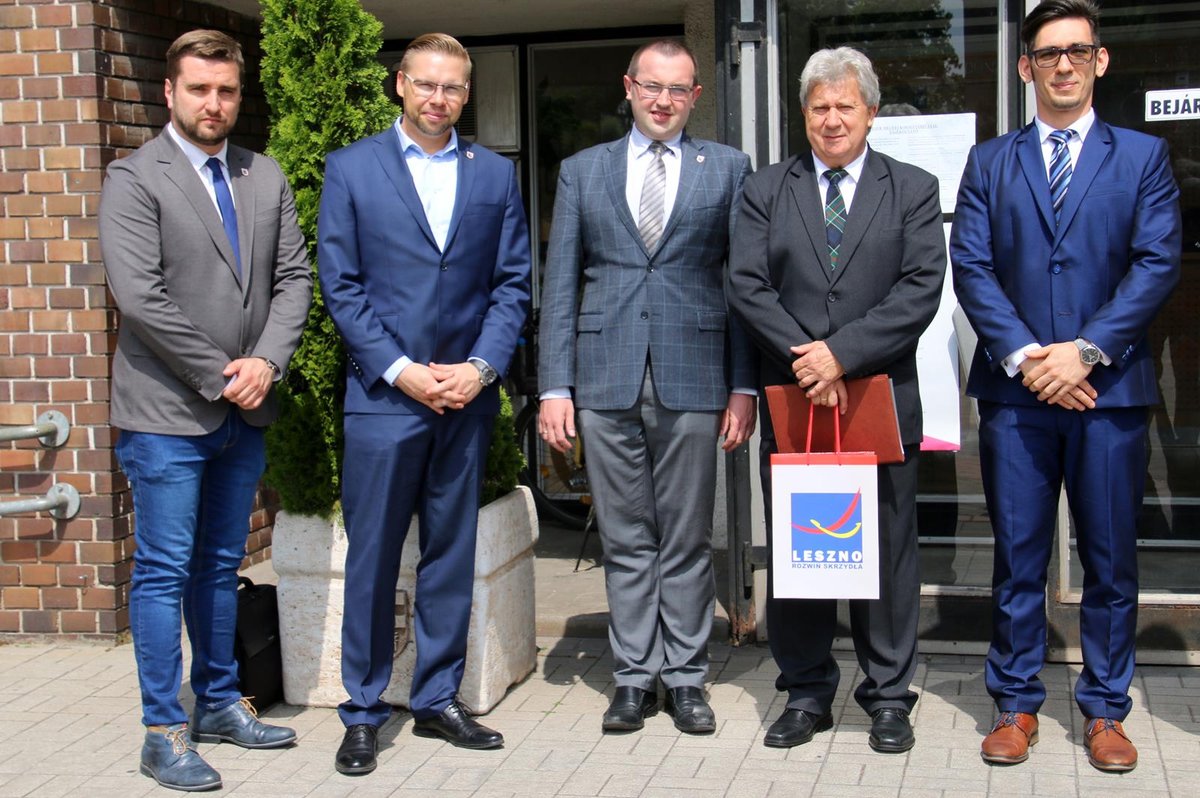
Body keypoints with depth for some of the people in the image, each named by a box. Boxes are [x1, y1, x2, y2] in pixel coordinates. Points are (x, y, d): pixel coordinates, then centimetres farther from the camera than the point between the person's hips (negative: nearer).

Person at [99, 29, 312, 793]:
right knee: (165, 571, -1)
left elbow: (295, 278, 7)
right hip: (168, 412, -5)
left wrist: (266, 363, -8)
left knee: (222, 565, 15)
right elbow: (139, 297, -15)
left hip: (245, 412, 6)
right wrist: (219, 376, -13)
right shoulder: (135, 179, -6)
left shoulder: (267, 177, 11)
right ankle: (165, 733, 7)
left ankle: (220, 702, 27)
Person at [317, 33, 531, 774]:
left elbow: (513, 282, 7)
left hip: (468, 393, 3)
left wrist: (482, 367, -7)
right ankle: (363, 711, 13)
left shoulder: (496, 174, 9)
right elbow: (340, 285, -2)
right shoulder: (351, 168, 3)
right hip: (383, 393, -2)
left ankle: (438, 698, 21)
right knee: (372, 556, 2)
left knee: (453, 553, 9)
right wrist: (400, 370, -10)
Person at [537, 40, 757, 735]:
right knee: (626, 540, 7)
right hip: (607, 378, 1)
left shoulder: (728, 169, 8)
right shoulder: (582, 171, 12)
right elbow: (560, 284, 8)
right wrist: (555, 385, 0)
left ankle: (686, 677, 15)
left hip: (692, 377, -1)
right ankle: (635, 677, 16)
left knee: (688, 540, 5)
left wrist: (744, 386, -2)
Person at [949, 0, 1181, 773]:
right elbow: (970, 267, 2)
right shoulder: (990, 162, 11)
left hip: (1109, 388, 0)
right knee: (1018, 557, 5)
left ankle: (1106, 711, 16)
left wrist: (1087, 349, -13)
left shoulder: (1143, 155, 9)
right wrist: (1025, 355, -11)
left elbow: (1158, 263, -1)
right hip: (1015, 390, 1)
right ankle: (1017, 705, 16)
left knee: (1111, 559, 5)